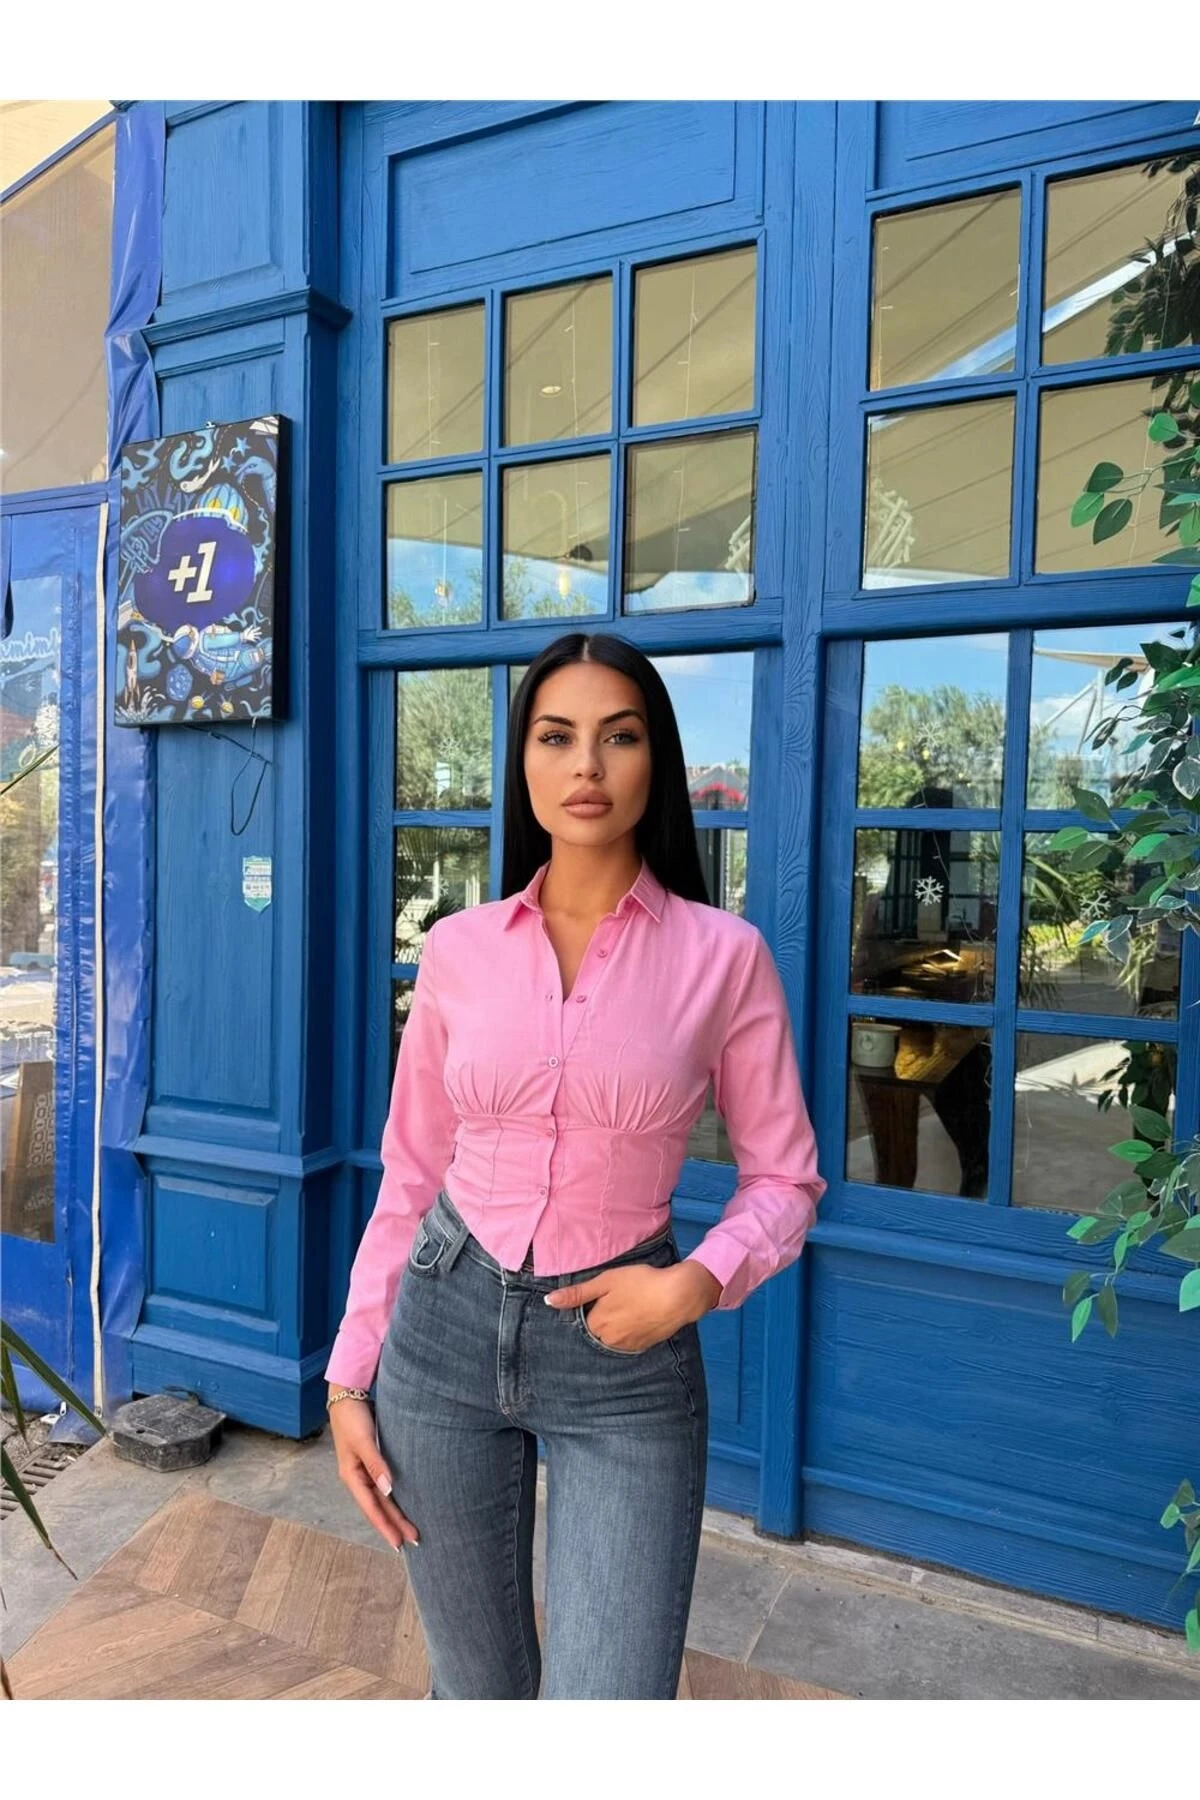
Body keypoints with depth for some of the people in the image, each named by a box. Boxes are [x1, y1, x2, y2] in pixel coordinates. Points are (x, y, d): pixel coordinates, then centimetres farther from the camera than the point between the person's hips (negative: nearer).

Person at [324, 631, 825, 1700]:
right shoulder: (458, 947, -2)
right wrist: (352, 1373, 5)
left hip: (624, 1355, -2)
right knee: (477, 1691, 20)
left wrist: (695, 1282, -18)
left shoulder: (723, 954, -8)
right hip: (446, 1330, 3)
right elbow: (410, 1173, 5)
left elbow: (785, 1178, 0)